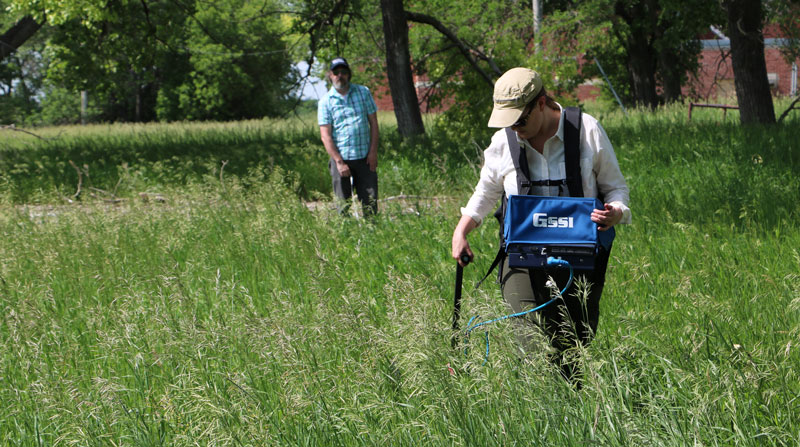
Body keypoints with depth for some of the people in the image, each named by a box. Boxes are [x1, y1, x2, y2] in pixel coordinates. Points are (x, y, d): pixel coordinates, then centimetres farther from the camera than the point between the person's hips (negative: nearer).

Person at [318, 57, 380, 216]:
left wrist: (373, 152, -1)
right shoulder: (325, 101, 1)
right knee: (343, 205, 0)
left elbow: (373, 123, 9)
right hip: (341, 158, -2)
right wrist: (339, 162, -11)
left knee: (370, 202, -2)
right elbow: (325, 135, -3)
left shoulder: (363, 92, 8)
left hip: (365, 157, 2)